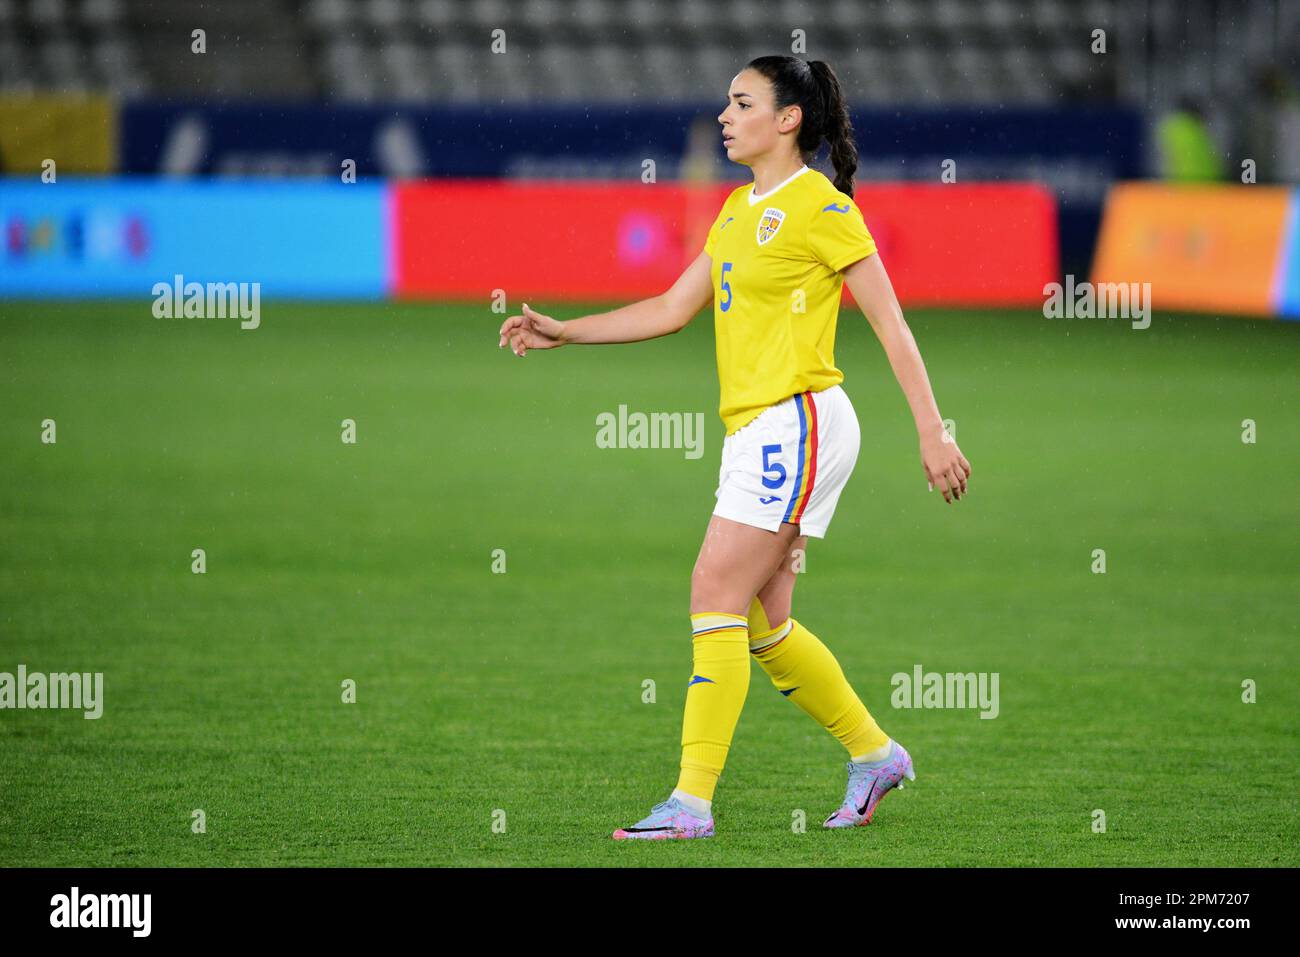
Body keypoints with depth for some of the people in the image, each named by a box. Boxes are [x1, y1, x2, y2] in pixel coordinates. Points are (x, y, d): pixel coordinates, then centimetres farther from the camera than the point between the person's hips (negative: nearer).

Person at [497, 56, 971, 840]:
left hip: (799, 423, -9)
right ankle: (874, 754, 23)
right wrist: (562, 333, 15)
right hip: (755, 430, 9)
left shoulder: (820, 205, -9)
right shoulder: (737, 210, 17)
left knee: (717, 594, -13)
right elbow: (671, 310, 22)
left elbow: (890, 321, -10)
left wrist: (933, 432, -13)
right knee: (762, 624, 9)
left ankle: (693, 800, -13)